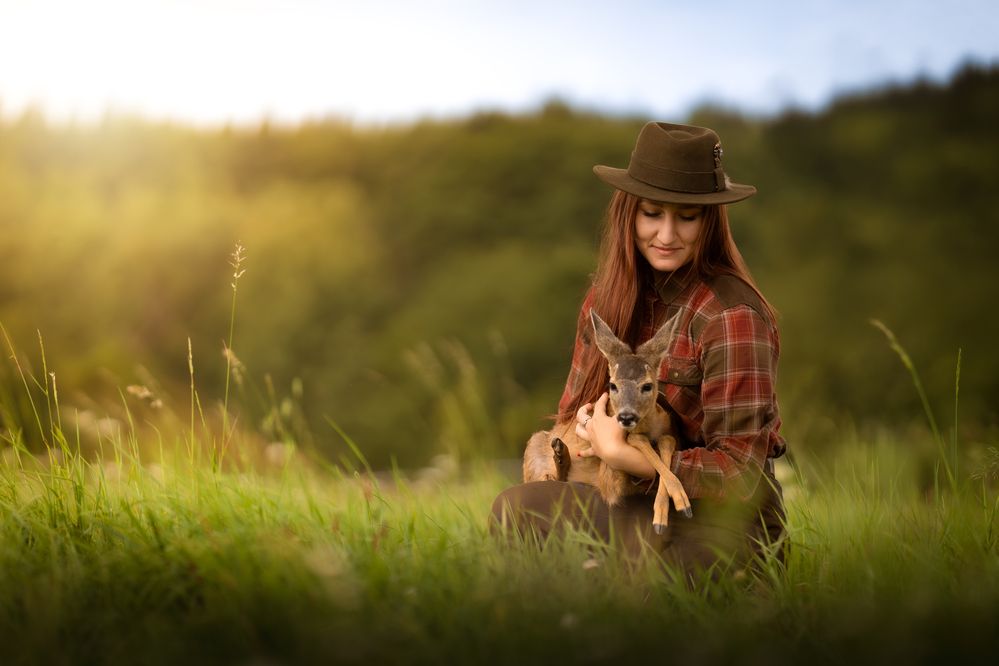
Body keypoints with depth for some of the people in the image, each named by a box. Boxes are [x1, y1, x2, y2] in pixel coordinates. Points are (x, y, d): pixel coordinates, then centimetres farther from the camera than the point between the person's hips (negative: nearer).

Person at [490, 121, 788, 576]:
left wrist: (619, 454, -21)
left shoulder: (731, 316, -17)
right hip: (644, 504, 6)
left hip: (718, 525, -6)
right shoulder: (607, 299, 4)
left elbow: (739, 474, -17)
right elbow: (574, 407, 14)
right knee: (514, 507, -21)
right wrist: (585, 424, -10)